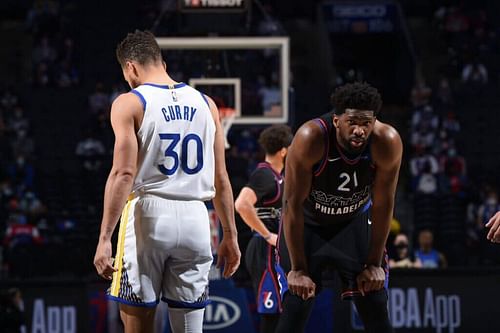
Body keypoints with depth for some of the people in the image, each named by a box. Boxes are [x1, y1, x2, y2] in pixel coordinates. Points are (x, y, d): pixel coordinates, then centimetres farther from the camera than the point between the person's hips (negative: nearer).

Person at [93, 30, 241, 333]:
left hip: (148, 216, -4)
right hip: (194, 218, 4)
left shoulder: (129, 103, -3)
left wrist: (105, 239, -14)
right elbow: (221, 179, 11)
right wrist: (230, 236, 16)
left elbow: (124, 174, -13)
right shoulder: (205, 104, 11)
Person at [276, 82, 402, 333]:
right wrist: (298, 269, -24)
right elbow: (293, 204, -27)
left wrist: (374, 263, -10)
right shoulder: (310, 138, -35)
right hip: (308, 223, -2)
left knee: (375, 306, -4)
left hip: (355, 221, 2)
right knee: (296, 305, -13)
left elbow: (383, 206, -14)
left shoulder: (387, 142, -27)